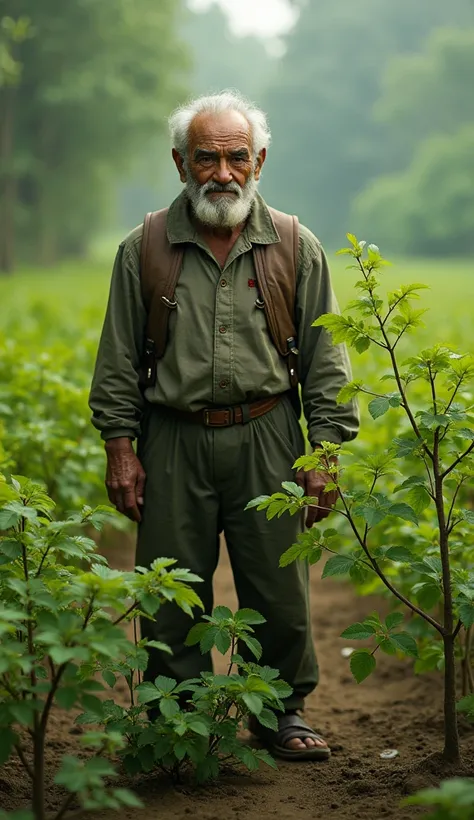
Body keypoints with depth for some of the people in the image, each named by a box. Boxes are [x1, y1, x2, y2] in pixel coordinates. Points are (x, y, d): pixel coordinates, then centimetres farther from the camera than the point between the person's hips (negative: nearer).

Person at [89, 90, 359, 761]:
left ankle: (283, 712, 24)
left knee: (280, 590, 4)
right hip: (173, 442, 0)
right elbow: (118, 360, 7)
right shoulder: (144, 251, 4)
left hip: (266, 440, 0)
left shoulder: (297, 249, 5)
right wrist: (120, 446, 1)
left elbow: (325, 363, 6)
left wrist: (326, 452, 0)